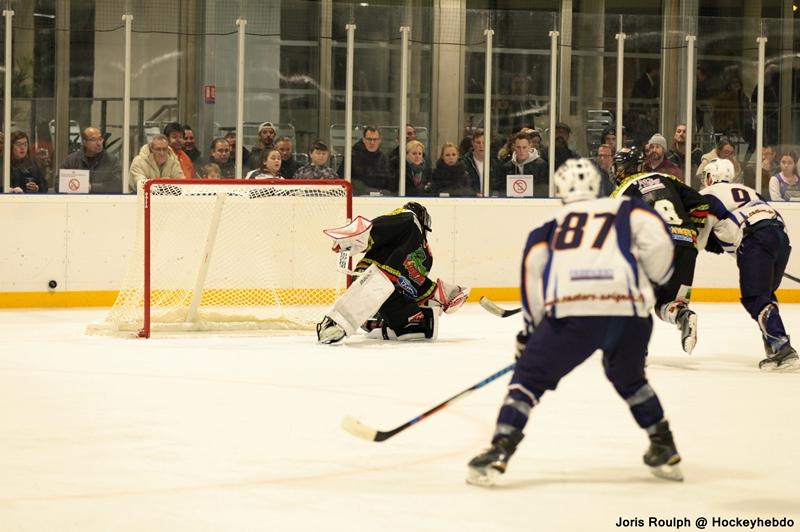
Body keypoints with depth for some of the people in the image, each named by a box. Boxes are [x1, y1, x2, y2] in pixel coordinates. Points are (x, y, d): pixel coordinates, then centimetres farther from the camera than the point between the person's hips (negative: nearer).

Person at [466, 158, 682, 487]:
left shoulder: (552, 225, 25)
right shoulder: (628, 209, 24)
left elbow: (534, 263, 9)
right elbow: (656, 241, 4)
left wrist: (532, 328, 18)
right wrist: (657, 280, 21)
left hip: (572, 313, -2)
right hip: (629, 312, 2)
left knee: (530, 376, 14)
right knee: (629, 378, 30)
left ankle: (499, 452, 1)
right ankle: (664, 450, 28)